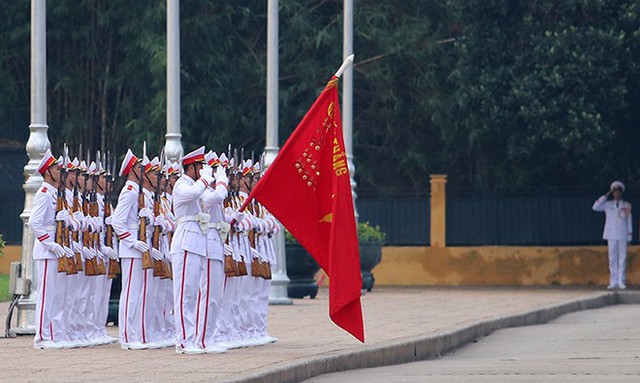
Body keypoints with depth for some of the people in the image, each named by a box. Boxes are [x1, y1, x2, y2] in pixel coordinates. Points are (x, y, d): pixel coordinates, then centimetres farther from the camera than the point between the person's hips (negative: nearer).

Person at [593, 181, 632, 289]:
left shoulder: (626, 205, 8)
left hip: (622, 235, 0)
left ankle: (621, 281, 0)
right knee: (612, 258, -1)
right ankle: (613, 282, 0)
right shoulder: (608, 205, 8)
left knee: (622, 258, -2)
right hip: (611, 235, 0)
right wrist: (605, 196, -2)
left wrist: (629, 237, 3)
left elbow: (629, 221, 8)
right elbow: (595, 207, -4)